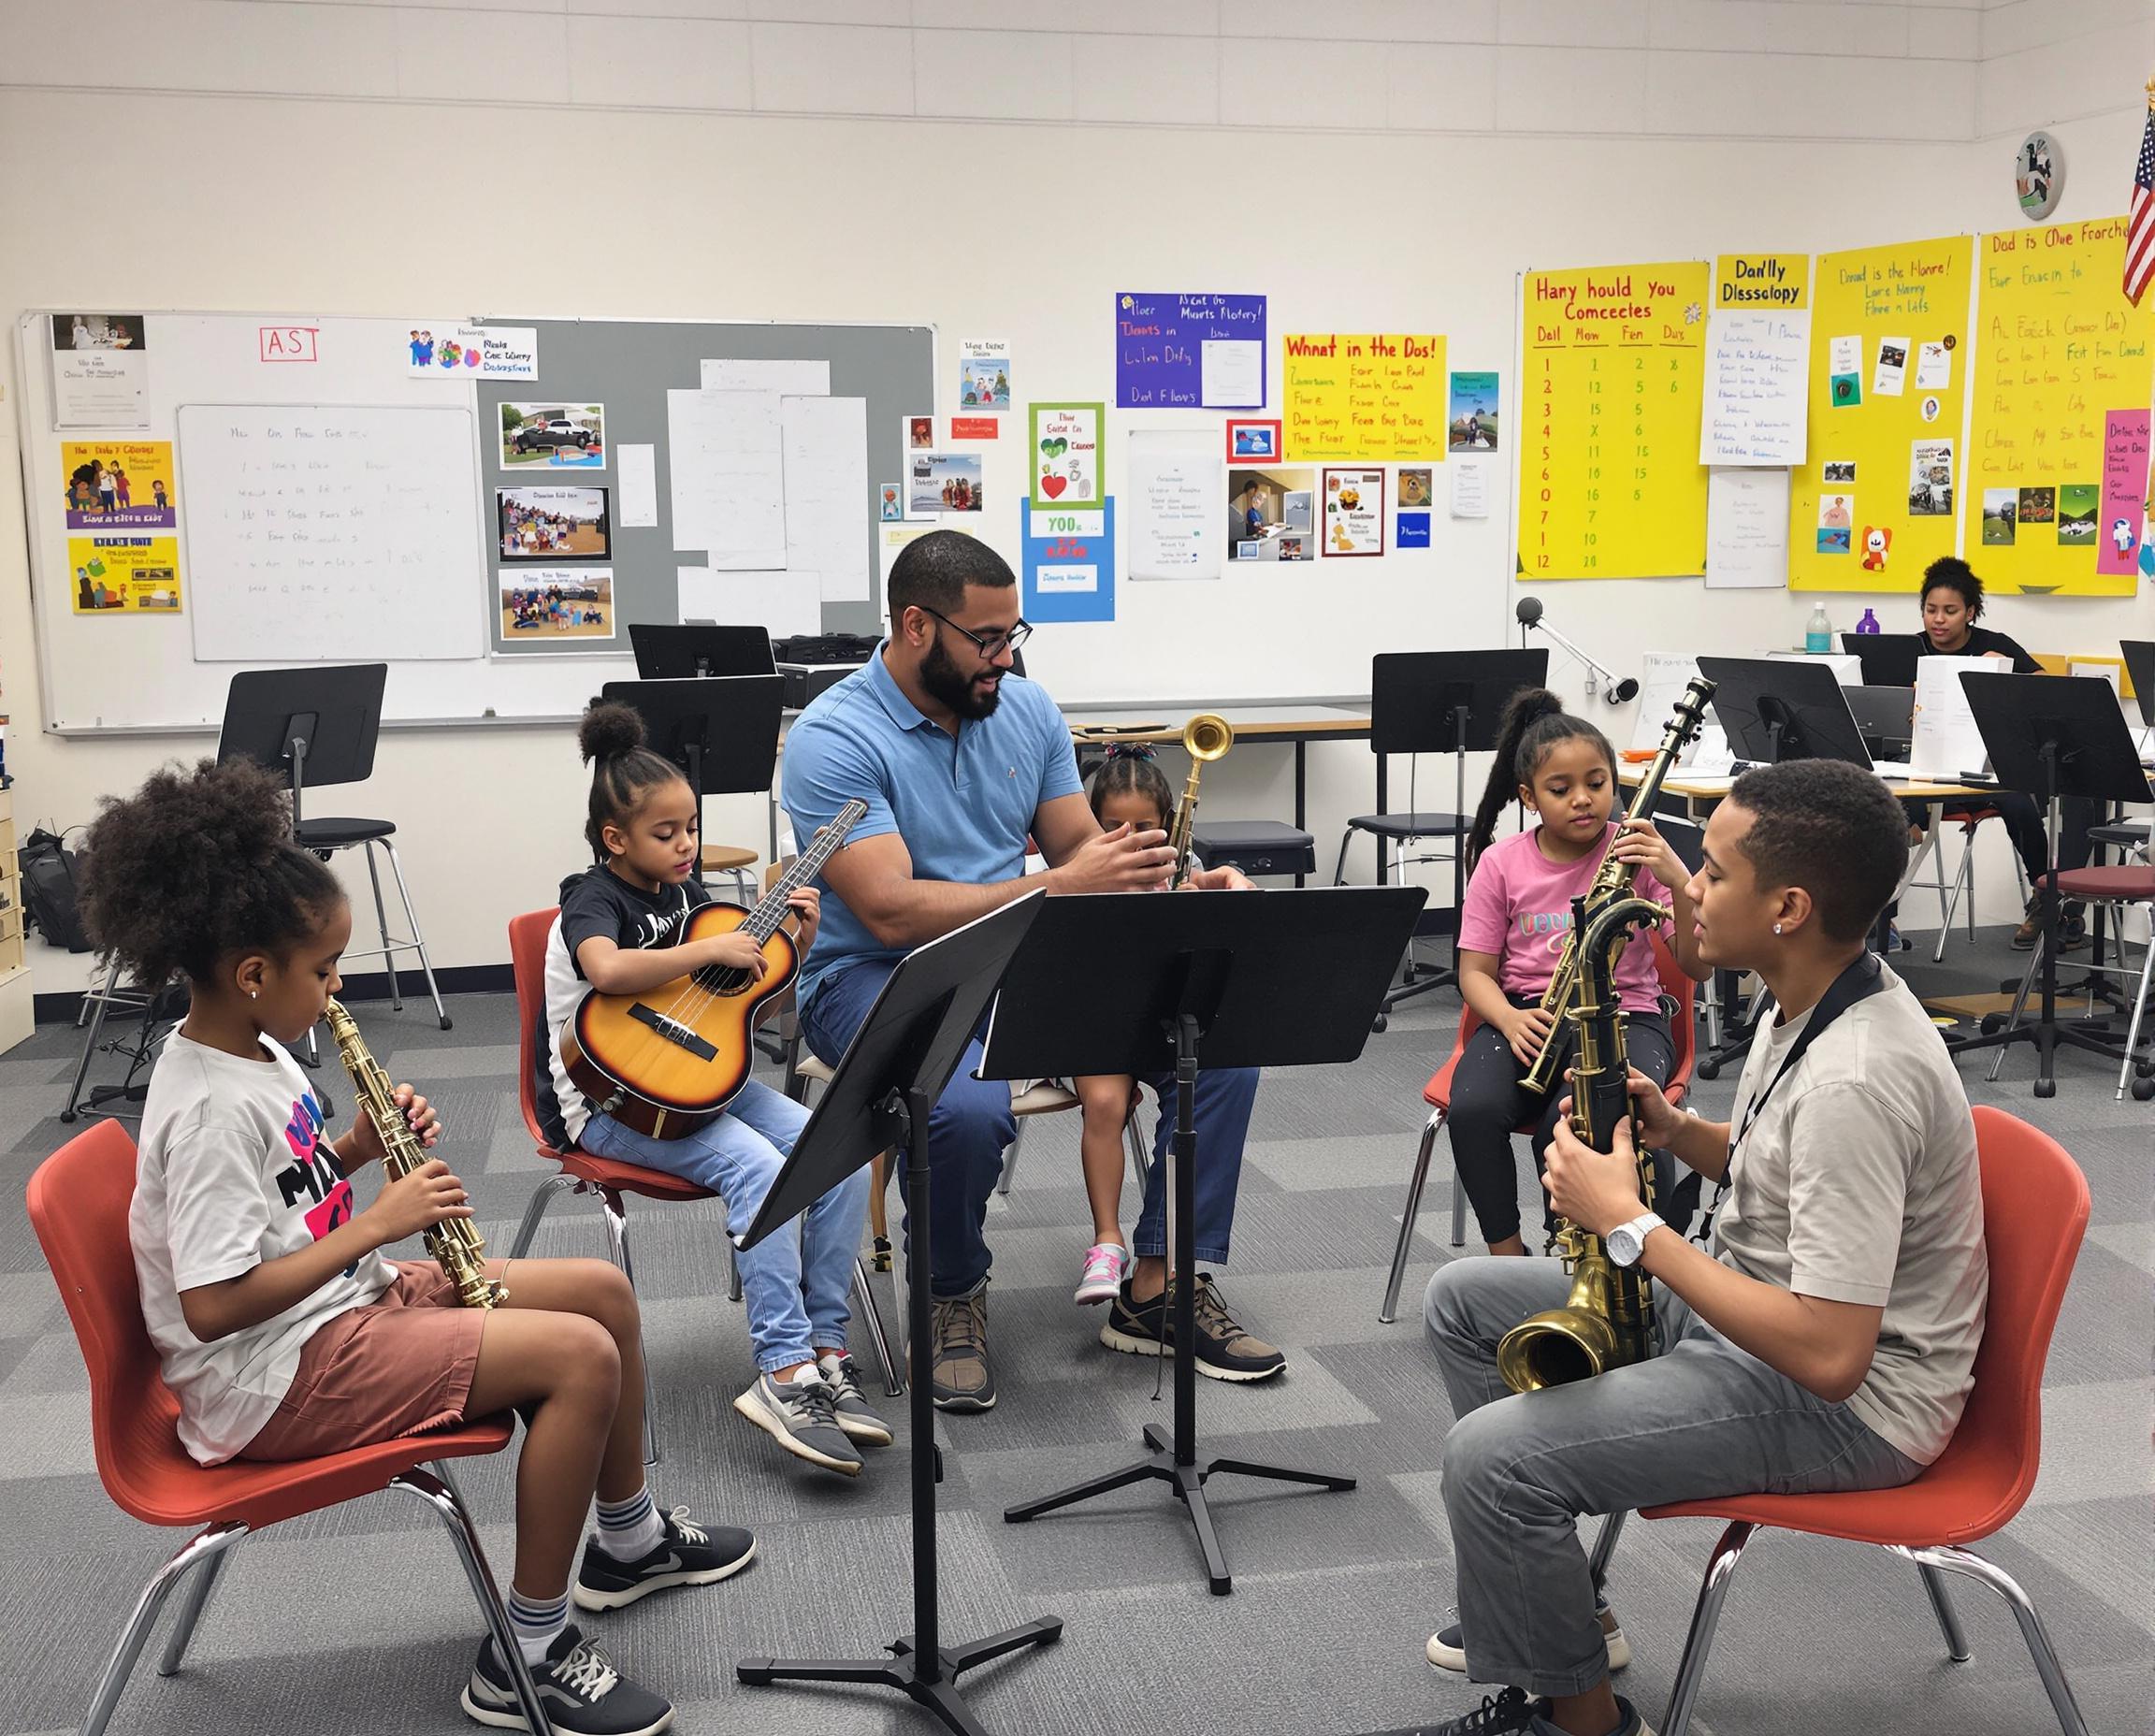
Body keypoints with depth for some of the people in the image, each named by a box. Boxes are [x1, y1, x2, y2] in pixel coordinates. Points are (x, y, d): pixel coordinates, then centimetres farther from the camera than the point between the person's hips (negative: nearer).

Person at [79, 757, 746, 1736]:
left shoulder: (251, 1051, 6)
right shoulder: (212, 1105, -24)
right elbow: (211, 1305, -29)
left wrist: (358, 1148, 1)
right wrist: (376, 1223, -24)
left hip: (347, 1297, 10)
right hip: (277, 1377, -10)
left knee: (603, 1292, 8)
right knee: (581, 1356, -22)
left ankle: (629, 1539, 29)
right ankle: (527, 1658, -8)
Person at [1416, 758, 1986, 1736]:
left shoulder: (1854, 1080, -31)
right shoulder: (1810, 1001, 1)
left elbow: (1828, 1355, -33)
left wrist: (1628, 1224, -26)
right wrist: (1676, 1132, -4)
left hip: (1849, 1402, -10)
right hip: (1749, 1301, 10)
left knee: (1489, 1455, -24)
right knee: (1462, 1300, 12)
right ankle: (1539, 1604, 22)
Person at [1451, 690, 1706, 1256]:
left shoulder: (1637, 852, -1)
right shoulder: (1501, 863, 4)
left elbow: (1698, 966, -6)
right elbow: (1475, 972, 6)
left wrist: (1679, 882, -23)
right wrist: (1511, 1018, -17)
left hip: (1624, 1016, -2)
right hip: (1527, 1015, 2)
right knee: (1473, 1109, -30)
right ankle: (1507, 1253, -8)